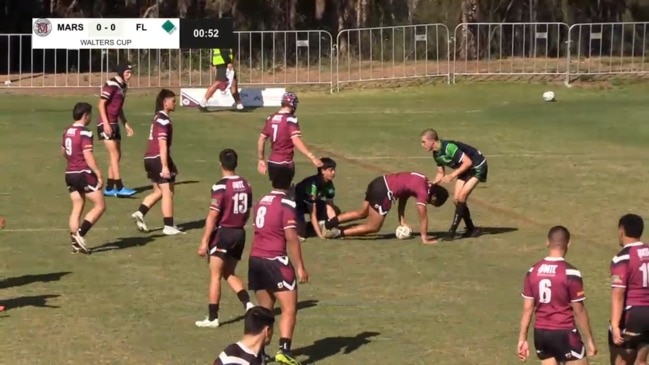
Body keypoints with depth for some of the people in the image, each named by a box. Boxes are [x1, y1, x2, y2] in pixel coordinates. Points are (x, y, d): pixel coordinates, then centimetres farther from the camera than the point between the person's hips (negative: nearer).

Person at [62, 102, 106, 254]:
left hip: (70, 174, 8)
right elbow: (88, 156, -21)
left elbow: (63, 152, 24)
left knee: (77, 208, 12)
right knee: (100, 206, 0)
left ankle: (76, 243, 8)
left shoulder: (67, 132, 10)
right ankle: (80, 234, -10)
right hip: (84, 174, -8)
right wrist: (99, 175, -18)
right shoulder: (85, 133, -16)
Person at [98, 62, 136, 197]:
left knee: (117, 156, 10)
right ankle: (119, 188, -14)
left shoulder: (123, 86, 12)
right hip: (106, 124, -9)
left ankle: (109, 188, 15)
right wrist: (106, 123, -23)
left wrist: (126, 124, 18)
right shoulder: (111, 85, -14)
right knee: (114, 155, -12)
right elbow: (101, 105, -17)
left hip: (114, 124, 9)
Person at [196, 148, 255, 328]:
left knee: (215, 276, 1)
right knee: (229, 274, 19)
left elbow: (213, 216, -16)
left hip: (222, 233, -6)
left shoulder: (220, 187, -15)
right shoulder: (246, 185, 3)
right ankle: (248, 303, 4)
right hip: (240, 233, 6)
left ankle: (212, 317, 2)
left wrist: (204, 241, -13)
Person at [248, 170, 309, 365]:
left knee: (264, 309, 17)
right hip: (274, 261, -7)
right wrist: (300, 267, -11)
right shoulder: (286, 205, -9)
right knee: (289, 308, -6)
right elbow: (291, 238, -14)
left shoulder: (261, 202, 13)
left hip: (254, 260, 7)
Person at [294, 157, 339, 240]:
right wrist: (320, 235, -35)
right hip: (296, 205, -8)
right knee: (300, 234, -28)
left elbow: (329, 208, -11)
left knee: (335, 211, -6)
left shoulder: (329, 185, -11)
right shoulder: (313, 184, -34)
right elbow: (312, 214, -34)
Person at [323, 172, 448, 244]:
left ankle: (328, 223, 19)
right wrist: (424, 239, -1)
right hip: (384, 191, -9)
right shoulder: (423, 192, -10)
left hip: (379, 182, 9)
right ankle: (339, 232, -4)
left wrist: (402, 221, 22)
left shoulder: (423, 181, 17)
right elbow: (423, 217, -8)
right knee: (373, 227, 2)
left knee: (362, 213, 25)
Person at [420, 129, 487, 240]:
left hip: (477, 167, -9)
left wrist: (452, 176, -30)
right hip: (465, 170, 9)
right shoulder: (436, 154, -2)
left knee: (461, 198, -16)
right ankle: (471, 229, 14)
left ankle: (452, 232, -13)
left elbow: (468, 162, -30)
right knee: (456, 199, 1)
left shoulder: (449, 147, -31)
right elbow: (441, 174, 9)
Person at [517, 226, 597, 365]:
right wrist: (589, 339, -1)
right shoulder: (570, 273, -14)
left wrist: (522, 339, 11)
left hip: (540, 334, 5)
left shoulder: (533, 271, 0)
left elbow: (527, 308, 4)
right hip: (564, 334, -5)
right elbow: (579, 311, -10)